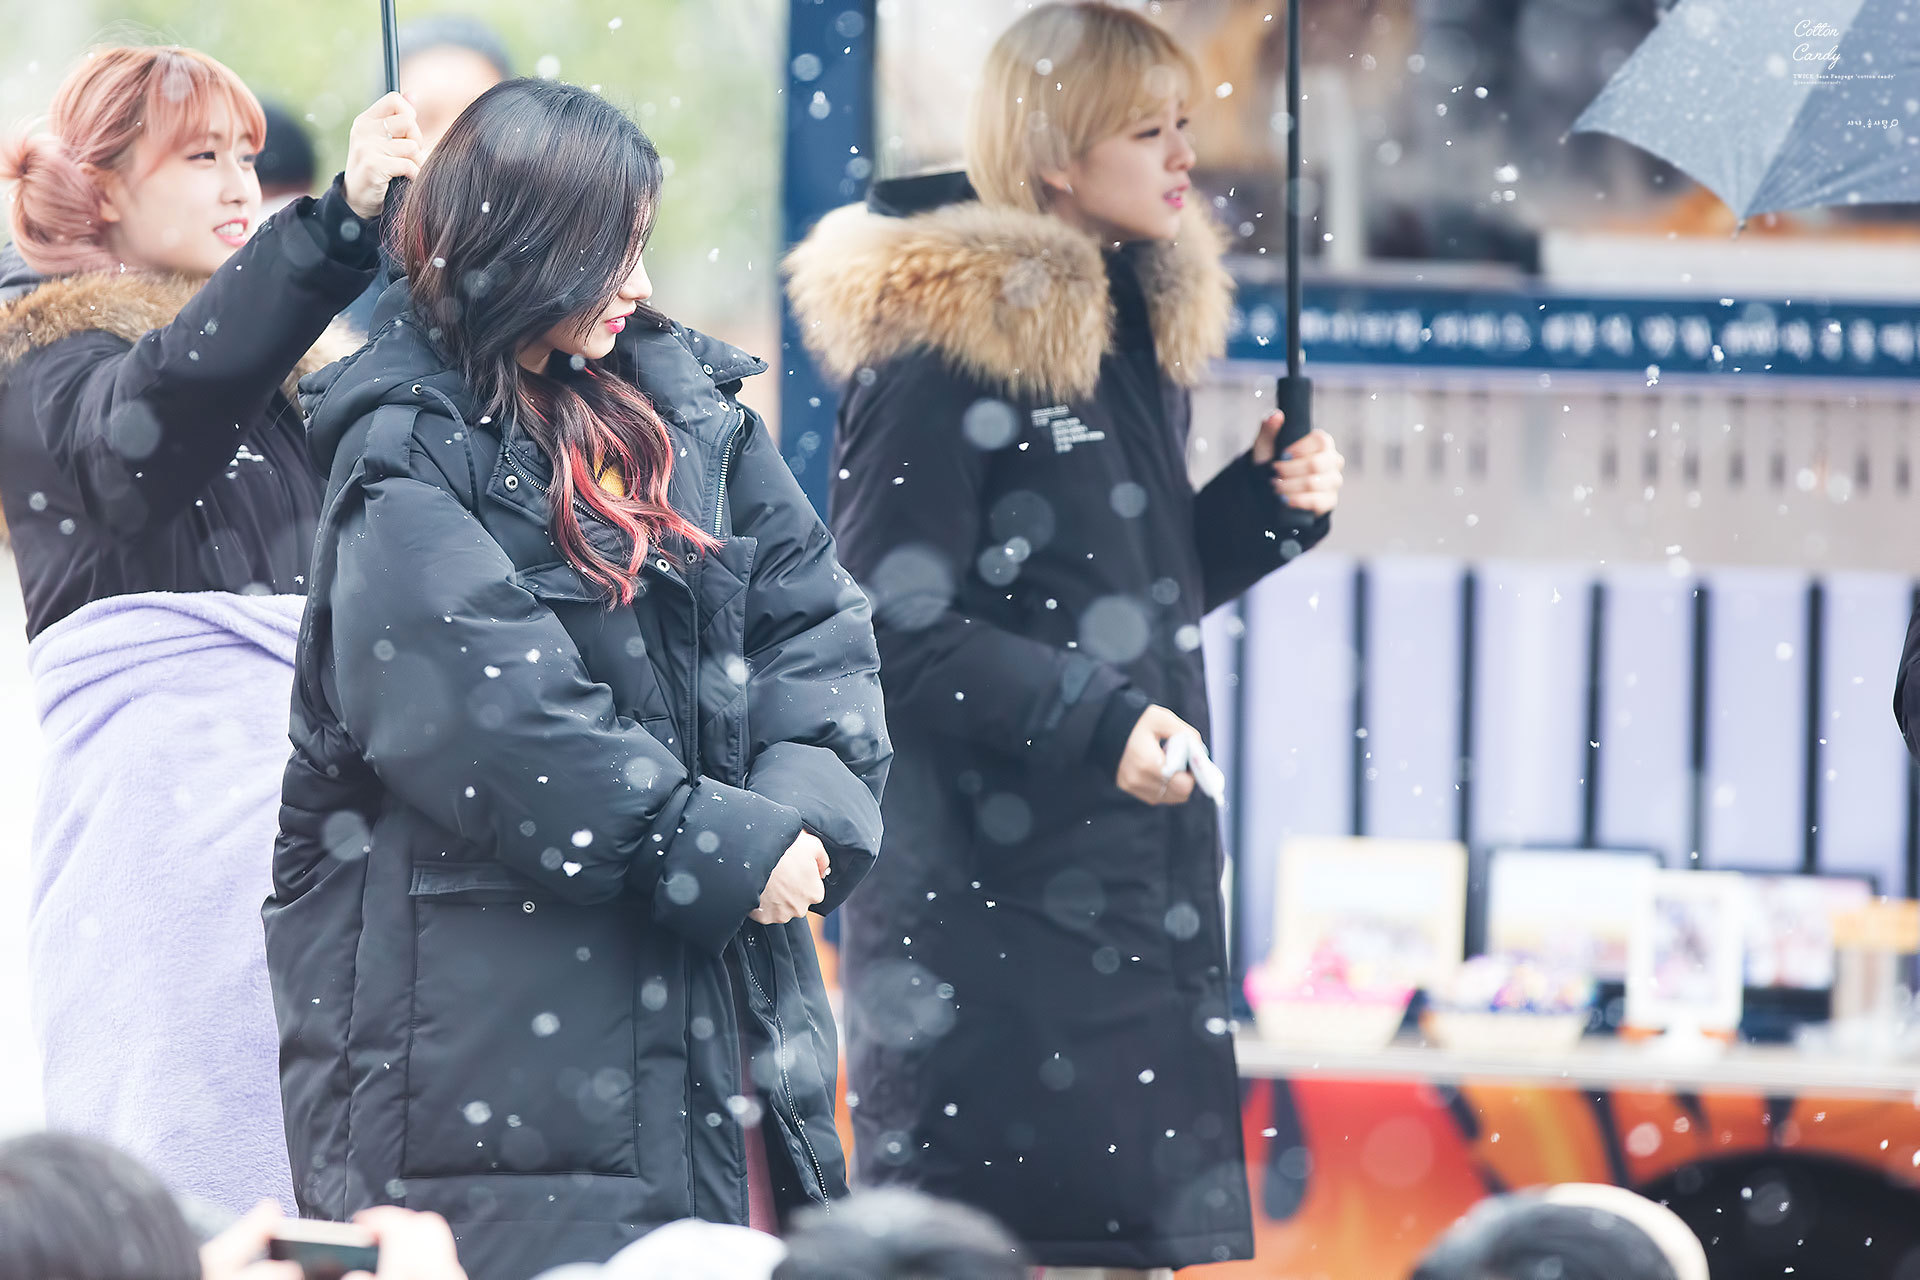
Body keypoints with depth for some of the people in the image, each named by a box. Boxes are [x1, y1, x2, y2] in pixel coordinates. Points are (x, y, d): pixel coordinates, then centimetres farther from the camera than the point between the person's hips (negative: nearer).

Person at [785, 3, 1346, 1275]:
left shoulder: (1141, 331, 14)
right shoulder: (947, 342, -12)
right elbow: (897, 628, -16)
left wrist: (1266, 505, 7)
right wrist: (1096, 722, -22)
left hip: (1141, 883, 8)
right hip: (987, 900, -8)